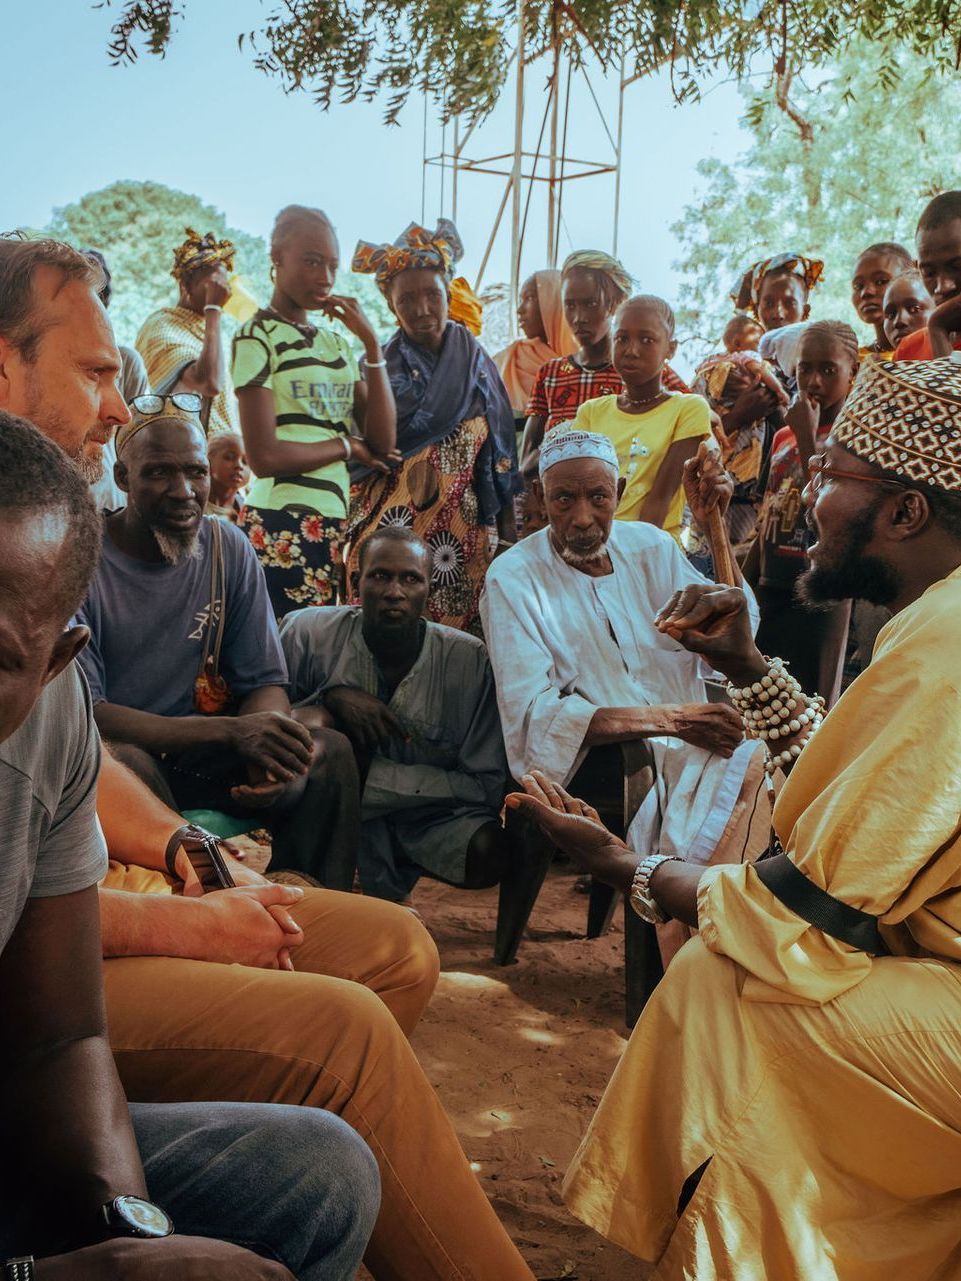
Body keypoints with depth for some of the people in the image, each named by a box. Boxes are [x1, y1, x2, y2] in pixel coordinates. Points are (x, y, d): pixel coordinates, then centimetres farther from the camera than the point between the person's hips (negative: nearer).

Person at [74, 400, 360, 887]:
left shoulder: (229, 549, 0)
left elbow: (264, 682, 1)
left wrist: (269, 757, -24)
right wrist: (231, 730, -32)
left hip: (196, 759, 4)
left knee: (329, 751, -16)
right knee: (123, 760, -36)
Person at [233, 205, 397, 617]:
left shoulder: (334, 339, 15)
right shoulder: (257, 336, -3)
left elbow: (382, 443, 5)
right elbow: (264, 456, -13)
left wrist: (371, 343, 0)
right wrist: (346, 445, -1)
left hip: (337, 524, 6)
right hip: (282, 526, -6)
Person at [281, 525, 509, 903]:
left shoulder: (470, 659, -13)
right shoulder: (308, 634, -13)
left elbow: (488, 786, -14)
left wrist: (372, 776, -22)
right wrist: (330, 697, -27)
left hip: (425, 820, 1)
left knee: (487, 852, -28)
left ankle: (387, 883, 5)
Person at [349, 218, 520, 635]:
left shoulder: (479, 366, 9)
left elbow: (502, 462, 8)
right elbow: (359, 456, 1)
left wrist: (507, 536, 5)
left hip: (466, 533, 2)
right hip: (391, 528, -2)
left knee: (464, 633, -1)